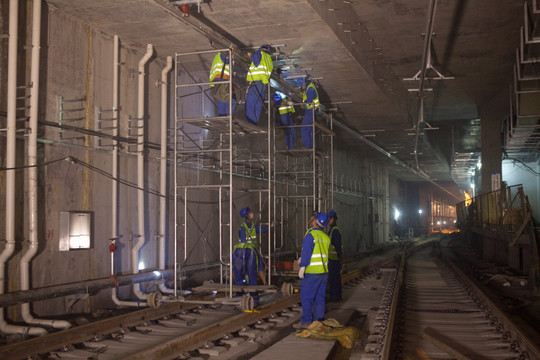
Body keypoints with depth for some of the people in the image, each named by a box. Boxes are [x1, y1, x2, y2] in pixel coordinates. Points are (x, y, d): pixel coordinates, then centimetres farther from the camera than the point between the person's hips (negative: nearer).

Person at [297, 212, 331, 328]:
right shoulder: (326, 237, 11)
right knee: (320, 296, 12)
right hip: (324, 271, 7)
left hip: (312, 271, -7)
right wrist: (304, 259, 23)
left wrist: (302, 267, -19)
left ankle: (306, 321, -1)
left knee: (306, 296, -1)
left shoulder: (310, 235, -12)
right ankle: (319, 319, 15)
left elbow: (306, 252, -19)